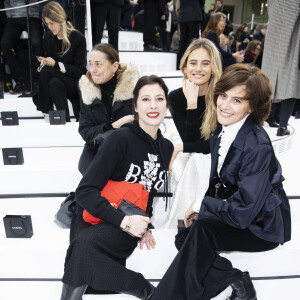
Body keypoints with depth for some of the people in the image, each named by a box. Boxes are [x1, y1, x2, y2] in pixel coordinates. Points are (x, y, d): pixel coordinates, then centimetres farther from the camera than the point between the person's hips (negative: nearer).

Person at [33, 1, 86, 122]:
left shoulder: (78, 38, -11)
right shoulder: (48, 37, 4)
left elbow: (79, 70, -13)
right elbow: (49, 62, 12)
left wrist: (55, 64, -23)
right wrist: (44, 62, -13)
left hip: (76, 84, -4)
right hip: (58, 80, 4)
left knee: (46, 70, -28)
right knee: (54, 83, -32)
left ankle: (47, 112, -20)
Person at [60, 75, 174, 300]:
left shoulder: (167, 147, 7)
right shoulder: (122, 138, -11)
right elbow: (85, 191, -14)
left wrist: (142, 226, 0)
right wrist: (124, 220, -24)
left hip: (128, 229, 2)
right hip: (92, 219, -1)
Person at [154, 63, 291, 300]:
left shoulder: (257, 146, -27)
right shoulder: (221, 132, -4)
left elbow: (243, 213, -28)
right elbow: (217, 182, 8)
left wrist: (201, 206, -15)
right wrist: (202, 207, -9)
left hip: (262, 225, -7)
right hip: (233, 214, 8)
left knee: (201, 229, -28)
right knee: (184, 238, -10)